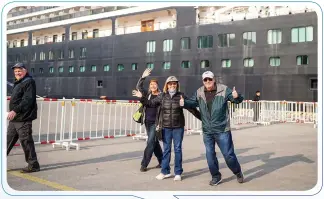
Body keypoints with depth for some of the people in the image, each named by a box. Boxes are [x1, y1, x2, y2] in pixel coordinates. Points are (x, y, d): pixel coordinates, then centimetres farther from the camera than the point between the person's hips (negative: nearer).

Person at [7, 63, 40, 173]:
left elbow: (27, 100, -22)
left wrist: (15, 111, -29)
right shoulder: (18, 83, 20)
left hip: (23, 119, -10)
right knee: (8, 141, 15)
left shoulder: (29, 82, -10)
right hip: (14, 119, 10)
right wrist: (12, 112, 18)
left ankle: (33, 165, 6)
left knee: (26, 142, -4)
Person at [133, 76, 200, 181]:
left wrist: (202, 117, 3)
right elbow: (151, 103, 4)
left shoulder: (181, 96, -1)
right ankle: (165, 171, 21)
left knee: (178, 149, 6)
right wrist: (141, 97, -7)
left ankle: (178, 172, 16)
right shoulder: (162, 96, 2)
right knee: (166, 149, 9)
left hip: (178, 127, -1)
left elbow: (191, 108, 2)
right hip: (166, 127, 1)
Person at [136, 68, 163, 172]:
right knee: (155, 142, 13)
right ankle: (162, 161, 26)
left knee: (150, 142, -6)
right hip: (147, 121, 5)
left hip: (156, 122, -5)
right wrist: (143, 77, -16)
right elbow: (138, 87, -2)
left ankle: (144, 164, 0)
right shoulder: (147, 94, 7)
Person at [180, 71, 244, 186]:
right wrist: (184, 103, -8)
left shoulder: (223, 90, -10)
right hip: (207, 131, 4)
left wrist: (236, 97, -30)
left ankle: (238, 172, 31)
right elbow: (193, 102, 12)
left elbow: (238, 100, -7)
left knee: (228, 154, 4)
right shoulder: (199, 92, 0)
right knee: (210, 155, 12)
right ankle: (216, 176, 31)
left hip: (222, 130, -4)